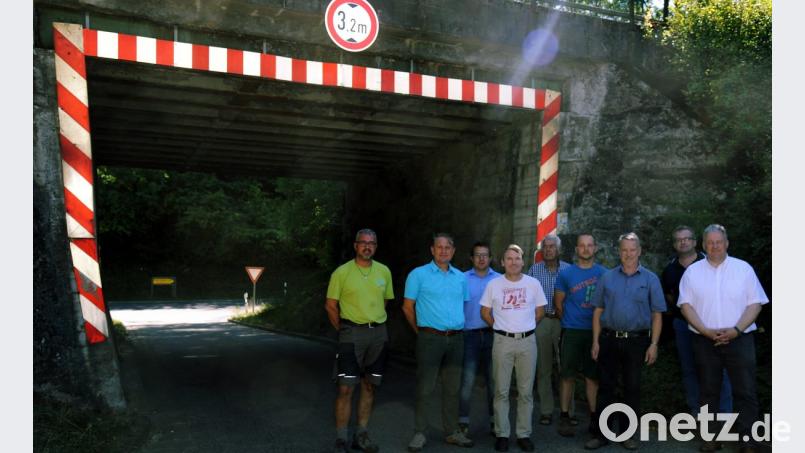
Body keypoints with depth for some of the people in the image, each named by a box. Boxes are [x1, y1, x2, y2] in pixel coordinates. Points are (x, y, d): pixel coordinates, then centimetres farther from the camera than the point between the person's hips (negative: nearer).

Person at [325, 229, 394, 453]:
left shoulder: (384, 272, 6)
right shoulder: (342, 272, -5)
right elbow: (330, 305, -1)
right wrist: (344, 330, 2)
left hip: (378, 333, 4)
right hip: (352, 334, -4)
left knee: (369, 386, 10)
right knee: (346, 387, -6)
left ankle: (361, 435, 22)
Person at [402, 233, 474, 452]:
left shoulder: (460, 277, 11)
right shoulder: (419, 274, -3)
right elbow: (407, 307, 0)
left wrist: (457, 328, 12)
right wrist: (422, 331, 5)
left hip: (456, 339, 5)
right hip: (430, 338, -4)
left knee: (452, 388, 12)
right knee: (425, 388, -1)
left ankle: (452, 432, 23)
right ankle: (419, 433, 11)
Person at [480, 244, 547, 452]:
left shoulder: (533, 283, 2)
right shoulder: (494, 284, 0)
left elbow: (540, 311, 12)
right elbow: (485, 312, 8)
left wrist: (526, 327, 9)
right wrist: (502, 327, 8)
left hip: (527, 341, 1)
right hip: (503, 341, -1)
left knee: (526, 391, 7)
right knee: (501, 391, 4)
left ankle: (524, 434, 18)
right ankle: (502, 434, 14)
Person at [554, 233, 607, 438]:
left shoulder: (604, 273, 3)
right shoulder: (566, 274, 0)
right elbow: (558, 303, 6)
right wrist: (569, 322, 9)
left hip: (596, 331, 1)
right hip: (572, 331, -1)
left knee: (593, 376, 7)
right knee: (567, 375, 2)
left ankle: (594, 417, 17)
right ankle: (565, 418, 10)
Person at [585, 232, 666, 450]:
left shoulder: (650, 279, 2)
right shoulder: (607, 278, 5)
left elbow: (657, 315, 1)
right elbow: (598, 311, 6)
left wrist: (653, 344, -6)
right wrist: (596, 342, 1)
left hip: (636, 341, -1)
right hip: (609, 339, 1)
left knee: (632, 388, 9)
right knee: (606, 387, 4)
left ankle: (626, 434, 22)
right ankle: (603, 433, 13)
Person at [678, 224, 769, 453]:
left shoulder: (743, 268, 4)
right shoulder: (692, 271, 6)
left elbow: (755, 303, -1)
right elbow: (686, 305, 1)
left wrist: (736, 330, -14)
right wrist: (706, 331, -12)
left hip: (739, 339, -1)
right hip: (705, 340, 1)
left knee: (745, 391, -1)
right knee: (708, 391, 8)